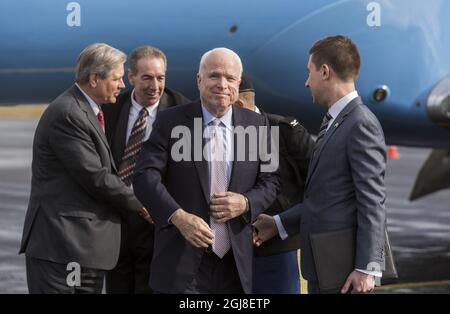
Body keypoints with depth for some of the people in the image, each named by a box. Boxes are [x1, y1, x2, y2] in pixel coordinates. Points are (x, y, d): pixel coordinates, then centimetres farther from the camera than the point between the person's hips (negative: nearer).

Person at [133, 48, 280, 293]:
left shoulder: (255, 124, 7)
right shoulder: (171, 122, -2)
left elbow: (269, 181, 11)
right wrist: (178, 216, -24)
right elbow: (145, 176, -9)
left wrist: (245, 203, -11)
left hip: (235, 263, 3)